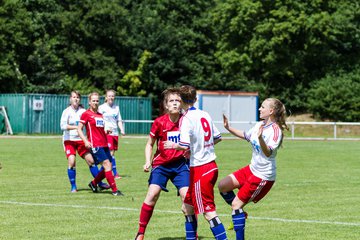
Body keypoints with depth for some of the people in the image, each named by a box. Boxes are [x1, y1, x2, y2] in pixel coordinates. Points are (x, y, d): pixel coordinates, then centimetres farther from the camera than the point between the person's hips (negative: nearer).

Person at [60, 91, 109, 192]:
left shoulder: (82, 111, 3)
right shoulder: (67, 111, -4)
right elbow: (63, 125, -14)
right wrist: (76, 127, -24)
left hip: (80, 140, 3)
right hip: (69, 140, -3)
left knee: (91, 160, 0)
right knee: (72, 162, -14)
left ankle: (99, 183, 11)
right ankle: (73, 187, -2)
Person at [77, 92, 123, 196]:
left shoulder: (100, 115, 19)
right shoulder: (86, 114, -1)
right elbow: (79, 129, -4)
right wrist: (85, 141, -15)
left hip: (104, 144, 8)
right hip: (95, 144, -8)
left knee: (107, 167, 4)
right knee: (107, 164, -14)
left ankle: (94, 183, 24)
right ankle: (114, 190, -13)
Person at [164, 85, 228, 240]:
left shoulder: (186, 119, -15)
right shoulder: (205, 115, 8)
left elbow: (184, 146, -25)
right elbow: (217, 137, 17)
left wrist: (173, 145, -5)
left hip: (200, 169, -8)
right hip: (211, 165, 8)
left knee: (208, 212, -7)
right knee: (188, 207, 19)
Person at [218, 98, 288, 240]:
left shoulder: (275, 130, -21)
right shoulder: (259, 125, 5)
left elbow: (268, 153, -34)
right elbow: (245, 136, 24)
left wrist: (260, 138, -50)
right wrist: (228, 128, 13)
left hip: (263, 176, -9)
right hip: (252, 169, 9)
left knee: (236, 204, -7)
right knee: (223, 186, 7)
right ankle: (239, 214, 23)